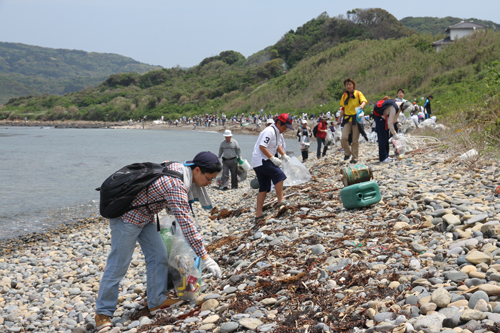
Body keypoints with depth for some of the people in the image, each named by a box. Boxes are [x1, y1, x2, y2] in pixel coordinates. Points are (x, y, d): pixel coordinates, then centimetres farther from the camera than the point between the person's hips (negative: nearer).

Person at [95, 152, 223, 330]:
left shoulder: (178, 167, -3)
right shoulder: (177, 186, -31)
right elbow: (186, 225, -31)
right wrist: (204, 257, -27)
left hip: (145, 216, 10)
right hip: (128, 217, -10)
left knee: (159, 256, 7)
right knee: (118, 265, -2)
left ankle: (157, 301, 16)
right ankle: (103, 312, 9)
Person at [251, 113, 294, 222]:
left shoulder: (276, 132, 16)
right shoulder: (269, 131, -16)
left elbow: (277, 145, 31)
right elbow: (262, 147, -23)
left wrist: (284, 155, 17)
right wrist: (273, 158, -22)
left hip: (259, 163, 11)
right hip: (261, 161, -11)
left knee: (264, 188, 9)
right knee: (279, 175, -19)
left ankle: (258, 214, 11)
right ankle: (281, 202, -18)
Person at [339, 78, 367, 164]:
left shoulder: (358, 93, 3)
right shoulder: (344, 95, 13)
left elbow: (364, 101, -15)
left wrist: (362, 105, -38)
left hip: (356, 118, -2)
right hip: (347, 118, 3)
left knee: (355, 140, -2)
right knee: (344, 137, -15)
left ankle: (355, 157, 9)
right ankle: (347, 153, 6)